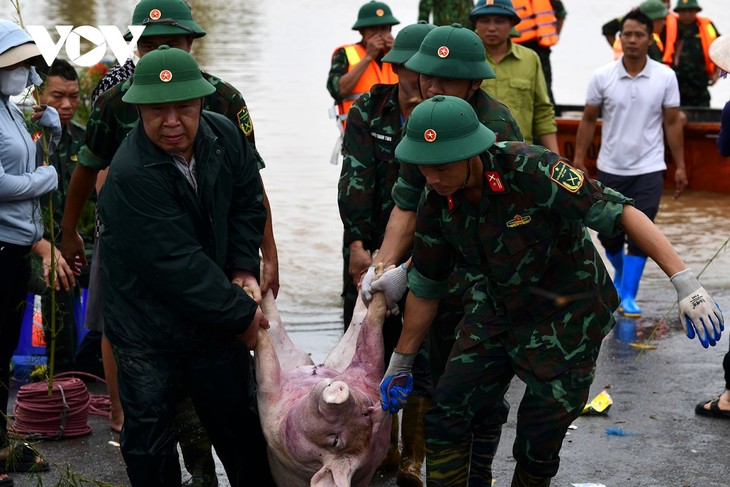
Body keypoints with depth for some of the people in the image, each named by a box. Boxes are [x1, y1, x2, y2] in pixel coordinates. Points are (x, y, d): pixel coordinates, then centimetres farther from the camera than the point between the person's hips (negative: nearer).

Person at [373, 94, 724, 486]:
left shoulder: (529, 170, -29)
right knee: (446, 417, -1)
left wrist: (685, 283, -33)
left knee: (537, 445, 2)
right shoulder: (436, 205, -10)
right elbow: (425, 288, 4)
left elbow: (620, 213, -27)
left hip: (567, 317, -5)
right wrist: (399, 364, 13)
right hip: (498, 308, 5)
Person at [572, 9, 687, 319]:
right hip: (610, 168, 1)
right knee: (609, 235, 10)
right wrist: (578, 161, 0)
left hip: (649, 169, -1)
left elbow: (672, 123, 2)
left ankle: (628, 296, 0)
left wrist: (680, 166, 1)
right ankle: (621, 274, 38)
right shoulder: (601, 77, -4)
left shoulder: (665, 77, -4)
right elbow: (588, 121, 3)